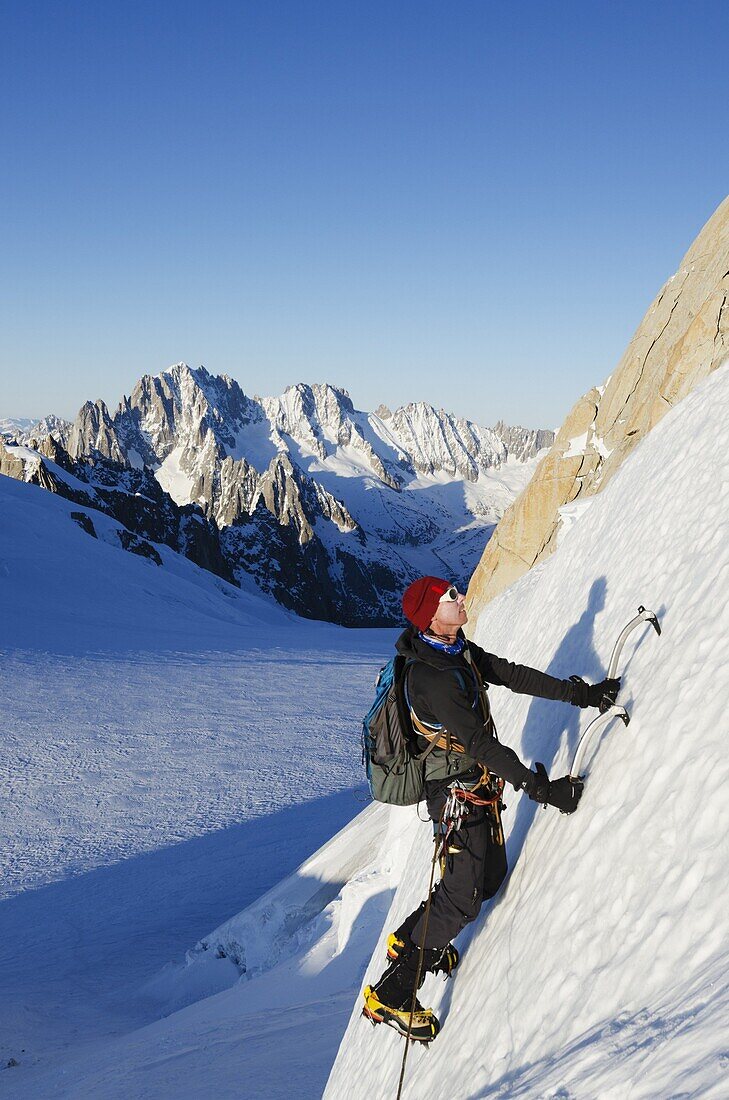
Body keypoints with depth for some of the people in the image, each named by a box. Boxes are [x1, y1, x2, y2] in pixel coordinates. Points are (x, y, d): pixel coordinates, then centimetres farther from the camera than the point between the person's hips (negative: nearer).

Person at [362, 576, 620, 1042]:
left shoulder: (460, 650, -1)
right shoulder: (431, 678, -31)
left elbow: (513, 675, 4)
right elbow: (481, 744, -32)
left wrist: (582, 694, 2)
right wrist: (542, 789, -31)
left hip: (480, 786, 9)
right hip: (457, 795, -9)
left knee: (491, 875, 17)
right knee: (463, 898, -4)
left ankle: (408, 940, 35)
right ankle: (391, 996, 7)